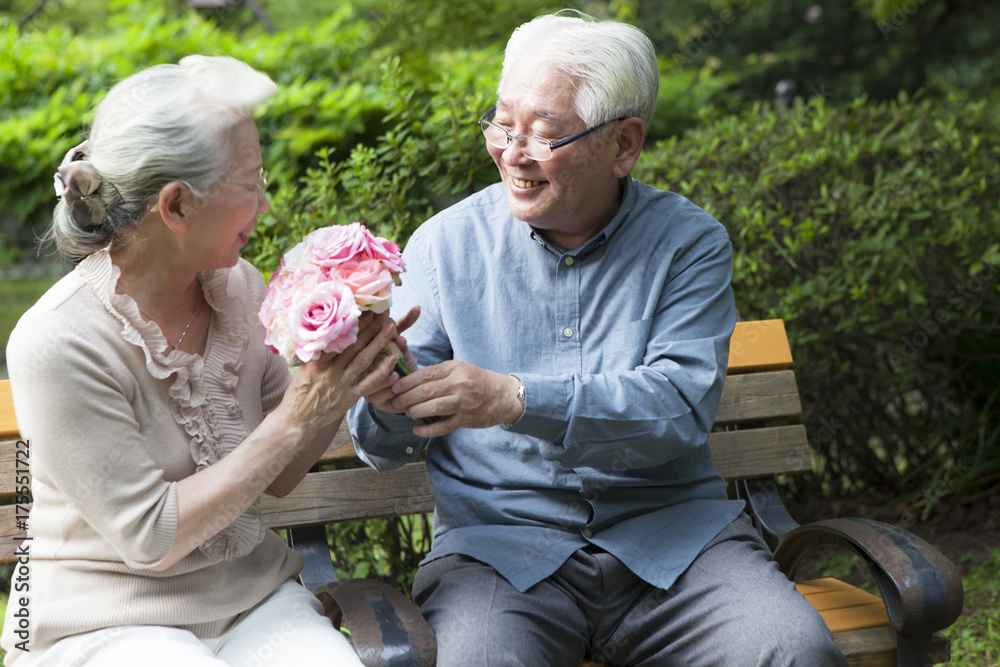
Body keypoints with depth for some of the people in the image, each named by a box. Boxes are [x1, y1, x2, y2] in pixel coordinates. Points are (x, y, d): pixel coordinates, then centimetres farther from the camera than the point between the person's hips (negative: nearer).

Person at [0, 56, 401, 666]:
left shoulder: (237, 285, -1)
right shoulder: (57, 342, -20)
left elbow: (276, 478, 8)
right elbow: (150, 538, -18)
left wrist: (342, 382, -9)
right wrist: (295, 421, -18)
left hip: (254, 595, 5)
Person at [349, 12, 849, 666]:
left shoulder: (688, 242, 3)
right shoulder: (447, 242, 5)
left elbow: (680, 405, -13)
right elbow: (390, 447, 4)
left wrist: (515, 399, -25)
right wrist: (383, 391, -21)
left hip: (671, 536, 1)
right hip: (500, 543, 0)